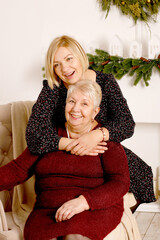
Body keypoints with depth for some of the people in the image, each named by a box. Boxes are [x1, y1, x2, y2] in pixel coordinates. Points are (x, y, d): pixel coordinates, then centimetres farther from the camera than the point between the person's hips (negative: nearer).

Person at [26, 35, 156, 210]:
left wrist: (98, 134, -33)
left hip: (106, 153, 3)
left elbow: (127, 123, -14)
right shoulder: (51, 90, -10)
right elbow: (33, 137, -20)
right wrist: (71, 144, -32)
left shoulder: (106, 82, -4)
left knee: (141, 174, -15)